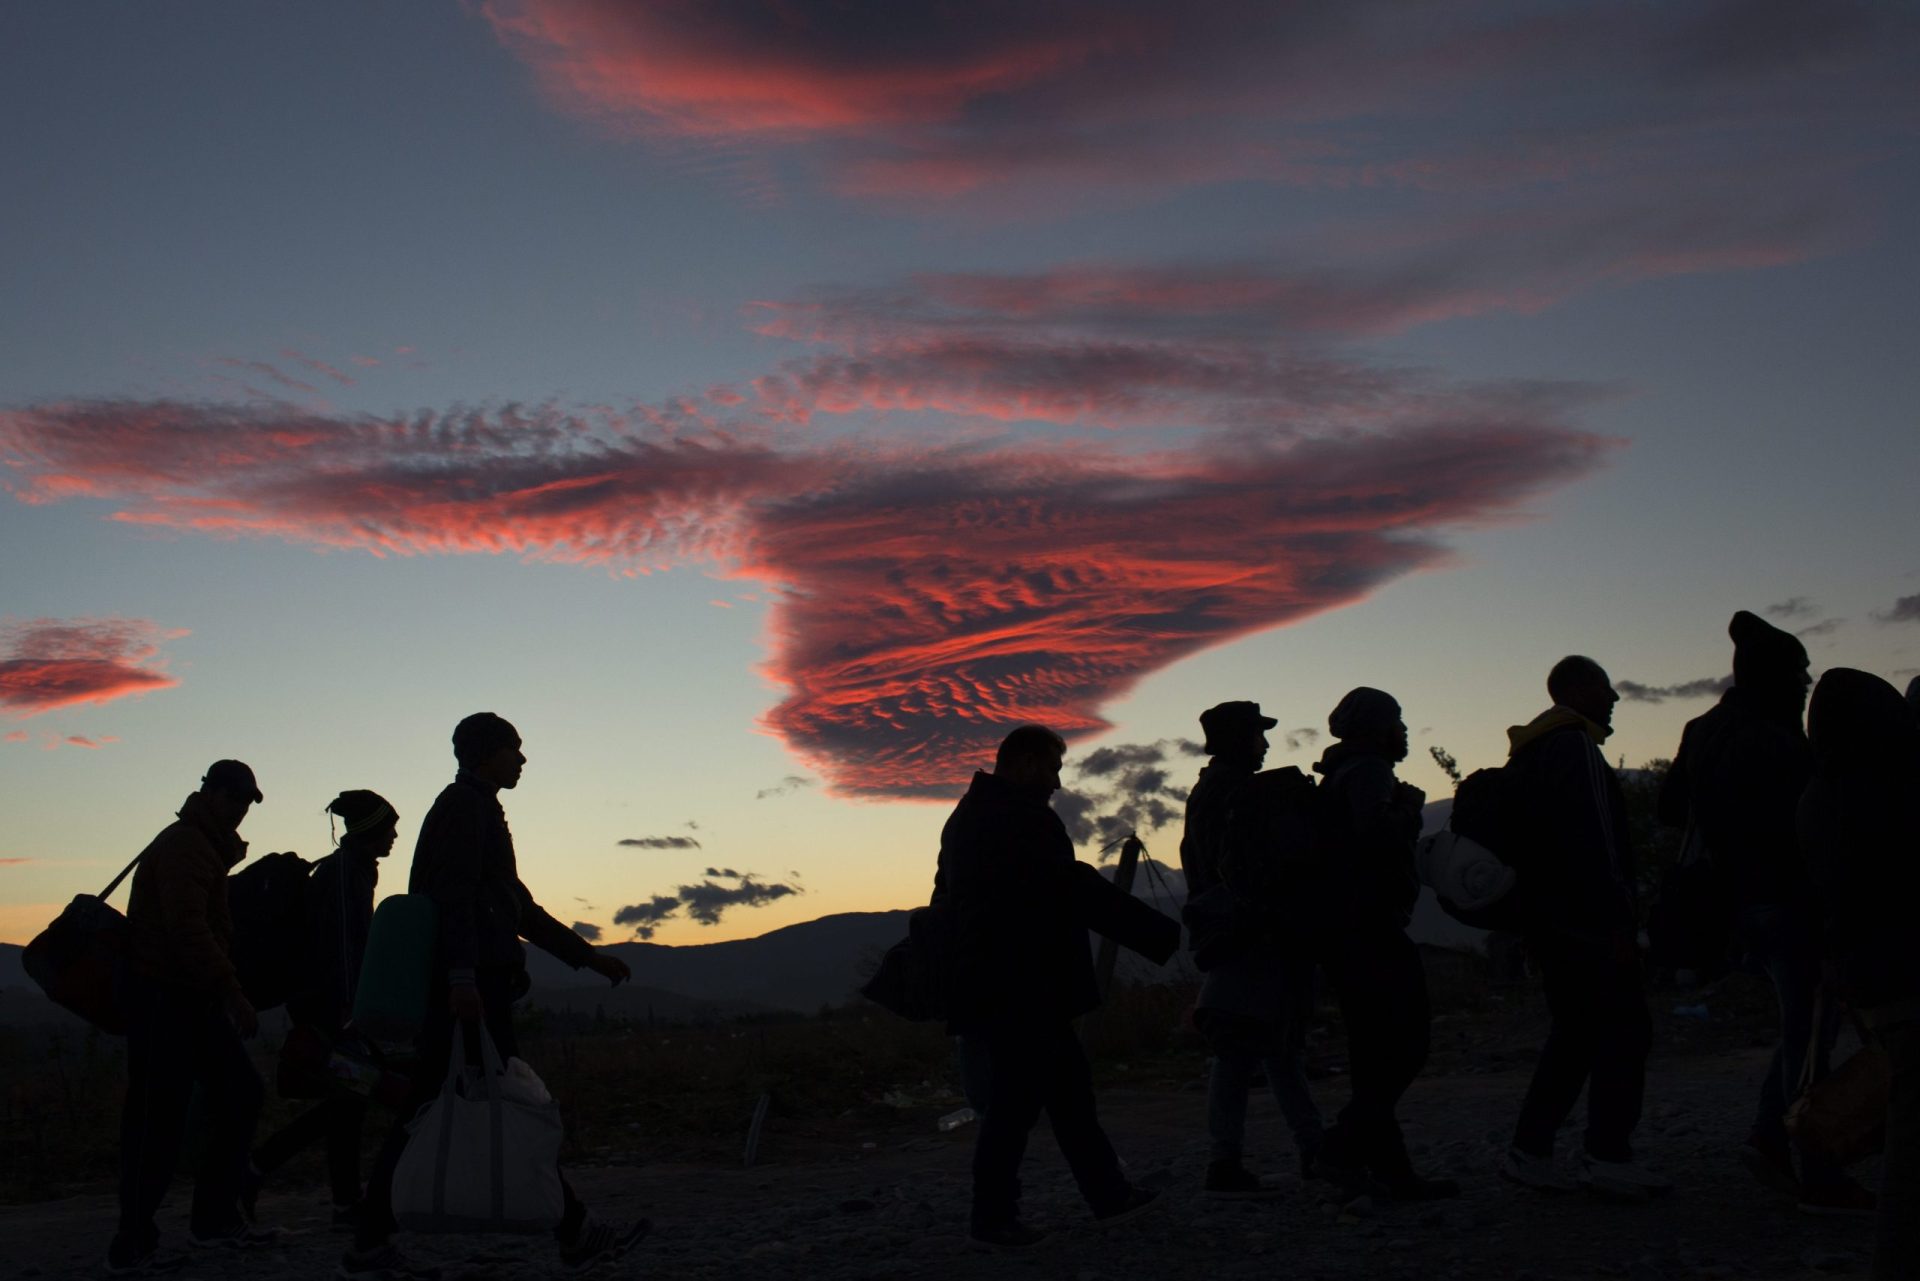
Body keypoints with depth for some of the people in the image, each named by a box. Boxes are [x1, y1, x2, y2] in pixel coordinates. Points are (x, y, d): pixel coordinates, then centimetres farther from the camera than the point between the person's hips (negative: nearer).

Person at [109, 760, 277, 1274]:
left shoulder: (206, 847, 19)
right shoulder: (183, 846, -15)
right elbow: (188, 929, -25)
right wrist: (232, 993, -27)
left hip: (193, 999, 10)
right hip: (163, 998, -10)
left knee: (238, 1092, 10)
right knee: (159, 1118, -8)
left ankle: (215, 1217, 18)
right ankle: (132, 1245, -1)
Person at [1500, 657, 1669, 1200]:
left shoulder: (1530, 756, 20)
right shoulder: (1575, 748, -12)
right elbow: (1594, 843, -20)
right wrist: (1618, 922, -21)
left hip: (1550, 924, 10)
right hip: (1590, 925, -10)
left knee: (1574, 1033, 13)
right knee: (1623, 1030, -6)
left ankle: (1529, 1150, 12)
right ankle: (1608, 1156, -8)